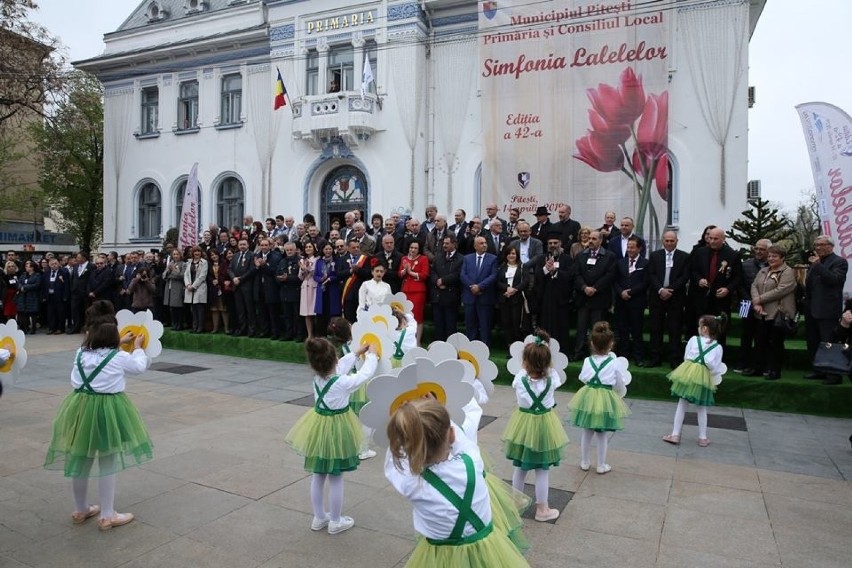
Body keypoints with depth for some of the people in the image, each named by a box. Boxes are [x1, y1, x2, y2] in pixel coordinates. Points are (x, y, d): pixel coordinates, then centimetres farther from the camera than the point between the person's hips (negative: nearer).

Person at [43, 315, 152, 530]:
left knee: (80, 461, 17)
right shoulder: (120, 357, -11)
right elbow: (140, 367, 9)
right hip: (107, 411, -5)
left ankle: (80, 510, 35)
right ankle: (107, 516, 13)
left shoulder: (81, 353, 0)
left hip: (81, 409, 5)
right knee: (107, 464, 5)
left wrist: (120, 343, 31)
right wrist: (138, 348, 26)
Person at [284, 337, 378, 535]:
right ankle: (335, 522, 22)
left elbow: (338, 369, 13)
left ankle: (319, 518, 33)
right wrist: (372, 355, 7)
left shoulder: (316, 379, -5)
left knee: (317, 476, 17)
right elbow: (366, 374, -11)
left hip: (318, 429, 6)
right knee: (336, 479, 8)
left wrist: (356, 354, 20)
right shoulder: (343, 382, -25)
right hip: (336, 431, -6)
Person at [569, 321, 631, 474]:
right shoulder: (614, 363, -13)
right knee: (601, 434, 11)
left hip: (588, 397, 2)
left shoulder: (587, 361, -9)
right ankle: (601, 465, 23)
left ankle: (584, 462, 28)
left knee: (587, 432, 16)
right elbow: (620, 385, -2)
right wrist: (620, 395, 19)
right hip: (606, 399, -2)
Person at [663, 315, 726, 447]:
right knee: (702, 408, 15)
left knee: (682, 404, 9)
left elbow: (686, 357, 2)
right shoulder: (718, 347, -4)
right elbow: (714, 367, -4)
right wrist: (716, 380, 15)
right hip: (704, 378, 1)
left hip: (688, 374, 0)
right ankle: (703, 438, 22)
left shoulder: (693, 339, -5)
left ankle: (675, 435, 11)